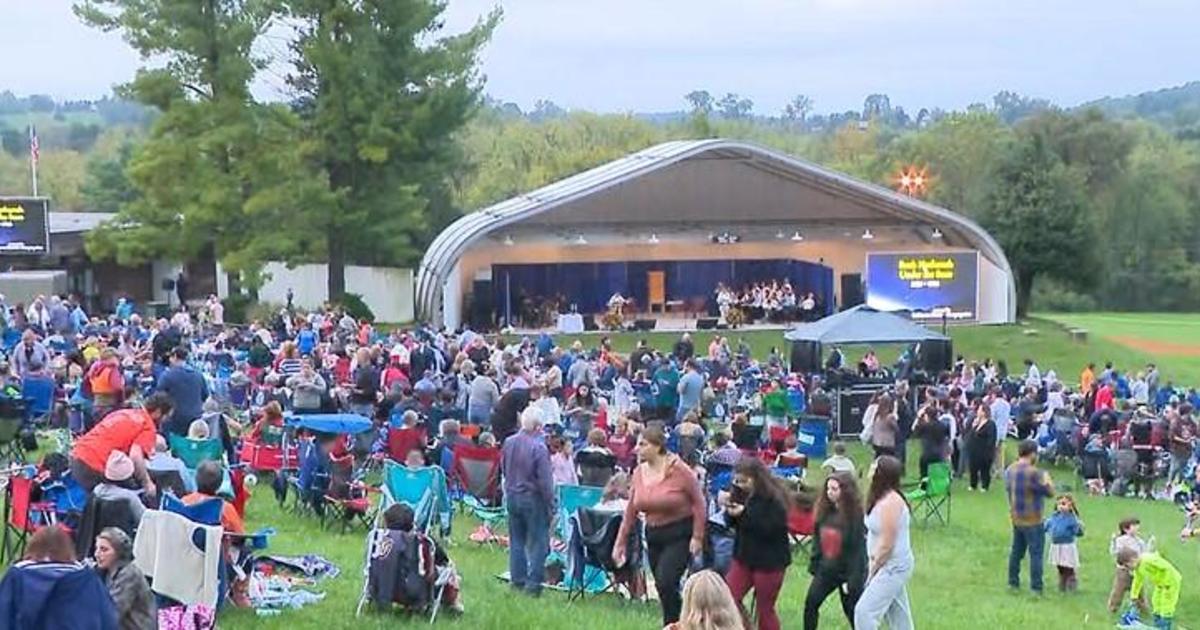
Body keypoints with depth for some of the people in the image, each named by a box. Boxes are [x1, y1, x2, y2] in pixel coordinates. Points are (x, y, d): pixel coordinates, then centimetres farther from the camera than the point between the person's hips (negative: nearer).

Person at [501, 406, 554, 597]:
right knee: (538, 542, 2)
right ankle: (533, 583, 0)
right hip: (533, 498, -6)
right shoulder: (539, 447, -20)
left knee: (516, 540, 15)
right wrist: (551, 503, -8)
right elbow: (545, 480, -17)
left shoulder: (508, 443, -1)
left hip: (512, 496, 6)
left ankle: (518, 580, 18)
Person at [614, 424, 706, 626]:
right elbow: (631, 510, 7)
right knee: (662, 587, 8)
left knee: (665, 583, -18)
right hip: (653, 536, 6)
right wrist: (621, 541, 8)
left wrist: (697, 537, -12)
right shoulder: (639, 472, 2)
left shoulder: (679, 470, -14)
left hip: (680, 535, -6)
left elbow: (698, 502, -8)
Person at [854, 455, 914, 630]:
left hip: (893, 567, -10)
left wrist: (872, 571, -12)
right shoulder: (882, 498, 7)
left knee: (864, 611, -10)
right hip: (892, 566, 10)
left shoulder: (890, 503, -23)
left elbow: (886, 546, -22)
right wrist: (872, 566, 9)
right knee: (898, 615, 17)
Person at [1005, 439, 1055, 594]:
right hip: (1032, 520, -7)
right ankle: (1036, 587, 1)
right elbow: (1049, 492, -15)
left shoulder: (1010, 470, 2)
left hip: (1016, 518, 7)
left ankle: (1013, 581, 24)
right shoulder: (1033, 473, -22)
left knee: (1016, 550, 18)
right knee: (1036, 553, 0)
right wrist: (1046, 479, 2)